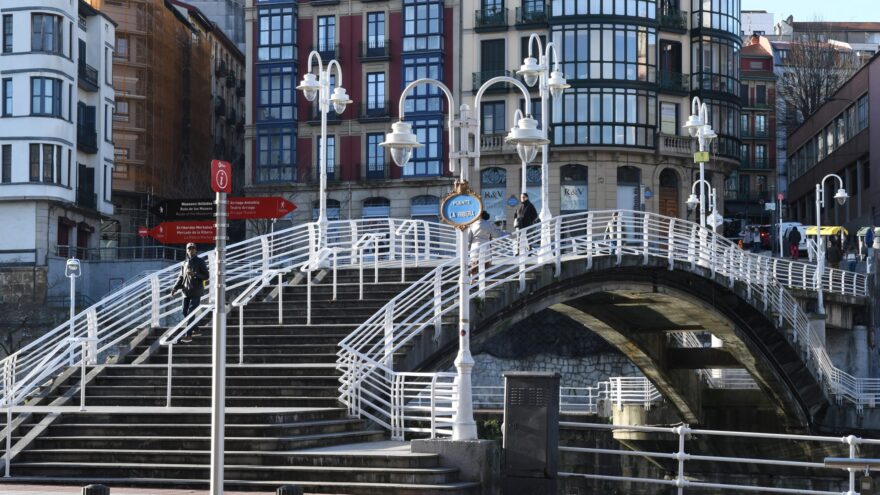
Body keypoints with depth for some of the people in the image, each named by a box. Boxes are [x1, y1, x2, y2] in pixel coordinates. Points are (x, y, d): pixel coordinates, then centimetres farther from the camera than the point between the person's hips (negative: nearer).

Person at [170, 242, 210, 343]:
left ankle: (188, 335, -14)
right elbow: (181, 278, 15)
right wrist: (175, 288, 1)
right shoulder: (184, 263, 11)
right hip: (186, 292, 6)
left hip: (196, 292, -6)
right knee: (185, 312, 8)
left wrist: (194, 274, -21)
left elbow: (206, 276, -6)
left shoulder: (200, 262, -3)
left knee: (190, 313, -13)